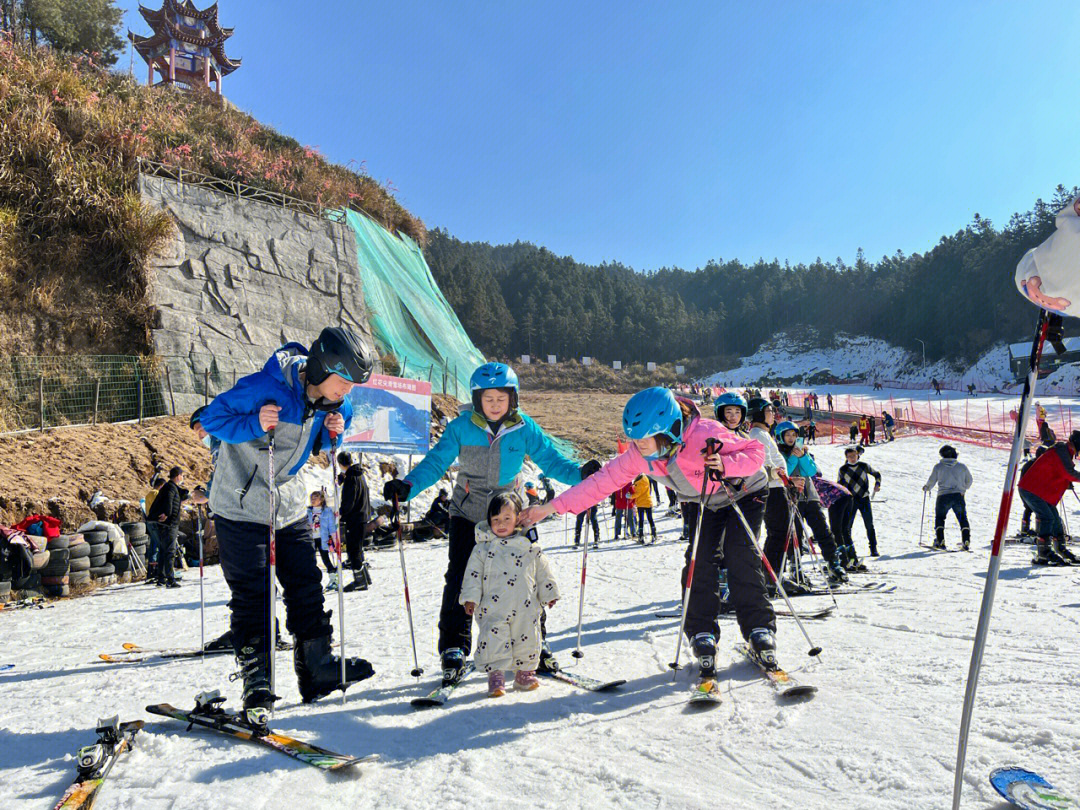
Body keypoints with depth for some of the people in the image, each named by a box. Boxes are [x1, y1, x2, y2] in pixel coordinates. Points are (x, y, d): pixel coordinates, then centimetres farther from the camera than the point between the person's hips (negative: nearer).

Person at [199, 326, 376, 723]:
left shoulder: (331, 400, -4)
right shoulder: (263, 387, -25)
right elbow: (212, 417, -17)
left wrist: (333, 432, -11)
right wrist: (255, 425, -34)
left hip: (289, 505, 6)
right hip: (241, 505, -6)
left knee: (306, 584, 8)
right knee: (252, 595, -3)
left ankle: (318, 669, 19)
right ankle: (257, 686, 8)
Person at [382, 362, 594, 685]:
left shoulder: (524, 428, -8)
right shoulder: (461, 427, -11)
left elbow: (550, 460, -7)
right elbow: (435, 462, -12)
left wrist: (579, 473, -24)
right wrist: (407, 486, -28)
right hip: (468, 514, -1)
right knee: (460, 579, -8)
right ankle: (453, 647, 7)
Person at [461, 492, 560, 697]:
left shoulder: (529, 546, 6)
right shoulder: (482, 548, 2)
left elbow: (543, 571, 13)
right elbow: (473, 574, 2)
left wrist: (549, 594, 14)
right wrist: (470, 598, -6)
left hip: (525, 608, 2)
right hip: (493, 609, -2)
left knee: (527, 638, 7)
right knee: (493, 639, -9)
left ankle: (525, 672, 24)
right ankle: (495, 675, 3)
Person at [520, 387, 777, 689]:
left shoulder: (705, 435, -39)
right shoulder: (639, 456, -23)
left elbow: (755, 451, -26)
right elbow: (604, 481, -20)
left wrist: (726, 464, -47)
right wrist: (551, 507, -24)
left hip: (746, 492, -4)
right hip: (708, 504, 4)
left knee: (740, 557, -17)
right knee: (700, 562, -9)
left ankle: (760, 629, -2)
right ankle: (703, 635, 1)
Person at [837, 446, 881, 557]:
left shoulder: (864, 466, 0)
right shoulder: (843, 469, -1)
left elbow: (877, 474, 15)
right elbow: (839, 486, 7)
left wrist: (877, 484, -2)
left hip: (864, 499, 1)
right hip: (850, 500, -1)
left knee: (869, 525, 2)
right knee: (846, 526, -3)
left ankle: (873, 549, 12)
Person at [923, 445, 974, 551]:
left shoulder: (938, 467, 1)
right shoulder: (962, 466, 8)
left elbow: (931, 481, 5)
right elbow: (969, 481, 21)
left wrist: (926, 488, 26)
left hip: (943, 496, -2)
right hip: (959, 496, 2)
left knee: (939, 518, 14)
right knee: (963, 519, 16)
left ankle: (940, 541, 1)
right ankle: (966, 541, 4)